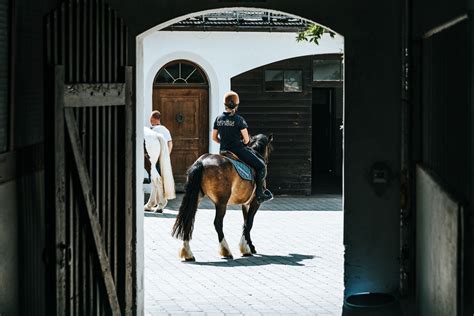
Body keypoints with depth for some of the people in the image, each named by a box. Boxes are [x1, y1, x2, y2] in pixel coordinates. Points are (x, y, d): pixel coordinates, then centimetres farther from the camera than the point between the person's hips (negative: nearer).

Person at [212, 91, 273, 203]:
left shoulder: (218, 119, 3)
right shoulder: (238, 120, -14)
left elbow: (214, 137, 9)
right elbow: (246, 139, -10)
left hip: (224, 151, 7)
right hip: (238, 150, -6)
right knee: (261, 166, 3)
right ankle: (260, 194, -1)